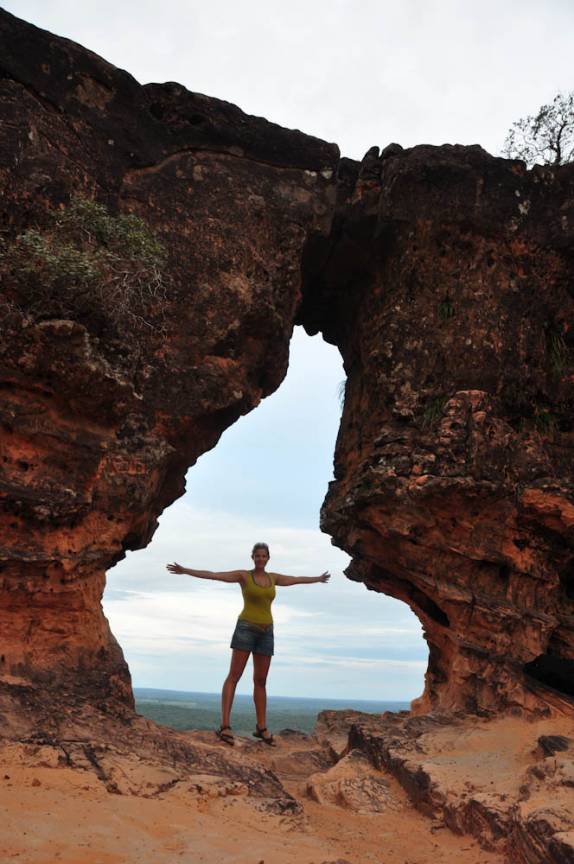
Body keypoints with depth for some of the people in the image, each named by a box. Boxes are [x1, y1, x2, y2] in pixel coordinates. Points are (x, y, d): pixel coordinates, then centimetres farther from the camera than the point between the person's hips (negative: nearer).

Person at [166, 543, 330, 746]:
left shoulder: (273, 578, 13)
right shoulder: (243, 575, -1)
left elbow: (298, 579, 30)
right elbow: (212, 575, -8)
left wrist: (318, 579, 44)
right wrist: (185, 570, -16)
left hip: (265, 632, 5)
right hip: (245, 628, -5)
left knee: (260, 681, 7)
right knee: (234, 676, -12)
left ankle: (261, 727, 14)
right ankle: (225, 726, -16)